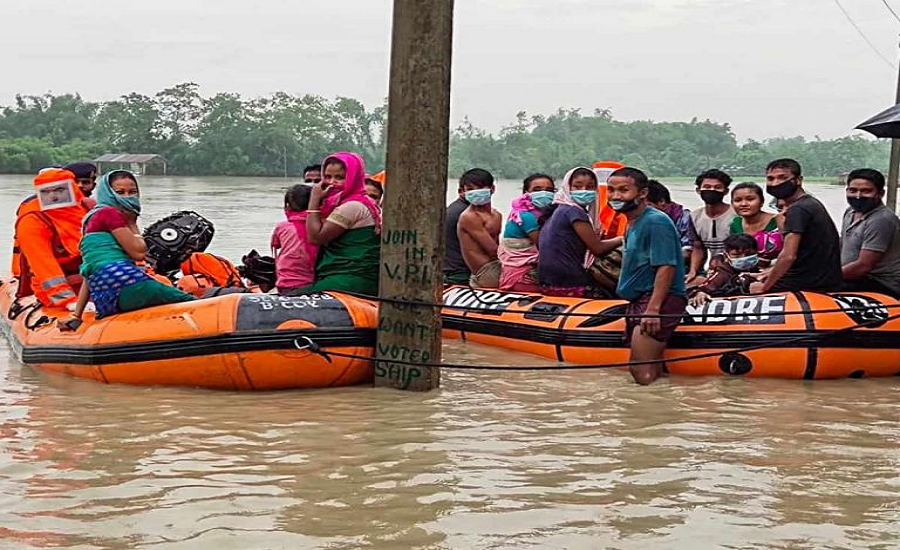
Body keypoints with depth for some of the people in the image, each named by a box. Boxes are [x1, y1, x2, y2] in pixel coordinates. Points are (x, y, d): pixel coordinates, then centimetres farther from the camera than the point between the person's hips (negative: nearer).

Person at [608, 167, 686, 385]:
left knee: (643, 371, -16)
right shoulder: (633, 224, 17)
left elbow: (666, 267, -21)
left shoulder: (656, 222, -15)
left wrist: (653, 309, -26)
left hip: (659, 301, -11)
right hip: (640, 301, 11)